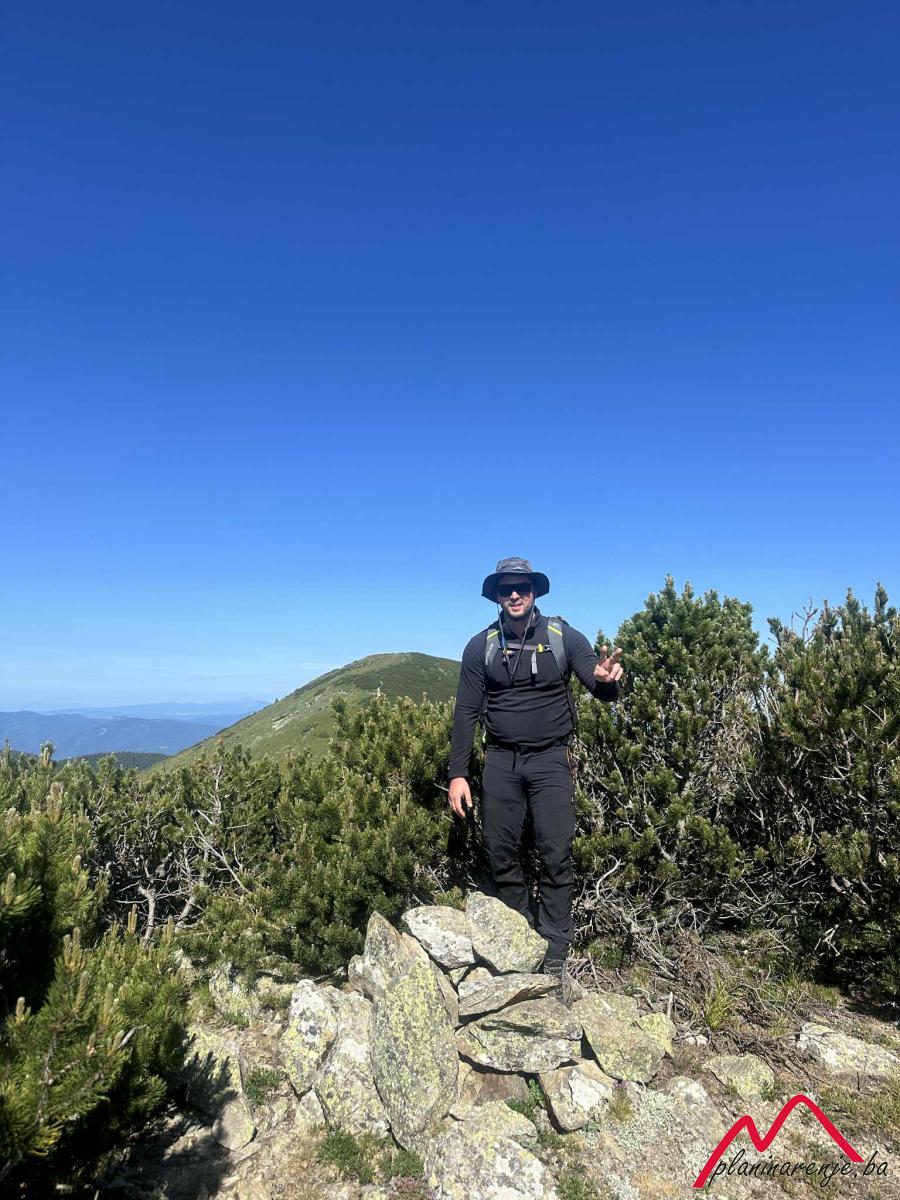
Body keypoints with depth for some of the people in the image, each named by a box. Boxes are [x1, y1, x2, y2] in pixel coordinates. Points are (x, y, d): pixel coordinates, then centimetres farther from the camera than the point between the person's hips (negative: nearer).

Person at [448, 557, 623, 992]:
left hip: (550, 760, -1)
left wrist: (606, 680, -31)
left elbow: (602, 689, -5)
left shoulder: (563, 637, -1)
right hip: (501, 762, 2)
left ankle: (554, 959, 7)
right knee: (501, 857, 5)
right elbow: (466, 713, 3)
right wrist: (458, 774, -3)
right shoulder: (481, 647, 3)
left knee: (556, 858, -4)